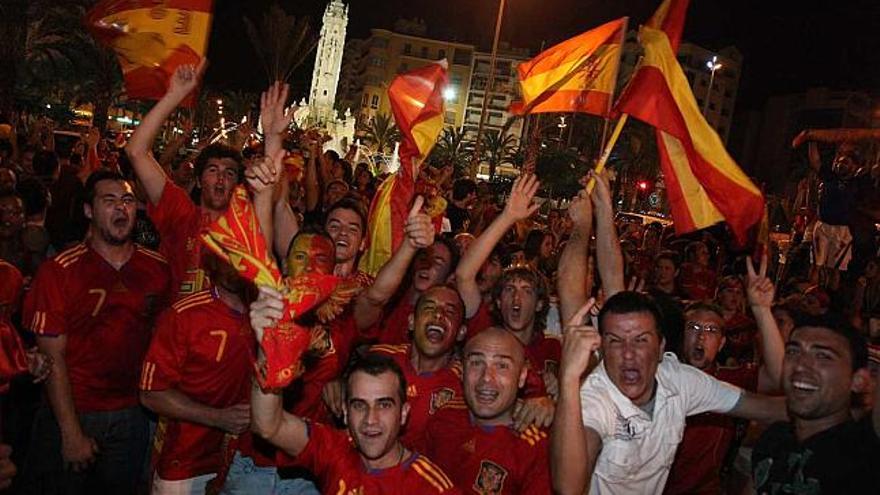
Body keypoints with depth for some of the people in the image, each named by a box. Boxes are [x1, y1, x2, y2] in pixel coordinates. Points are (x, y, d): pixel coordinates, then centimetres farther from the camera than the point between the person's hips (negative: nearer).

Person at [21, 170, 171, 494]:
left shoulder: (157, 269, -1)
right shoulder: (59, 271, -10)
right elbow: (53, 357, -11)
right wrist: (72, 432, -14)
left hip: (132, 416, 3)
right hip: (71, 414, -3)